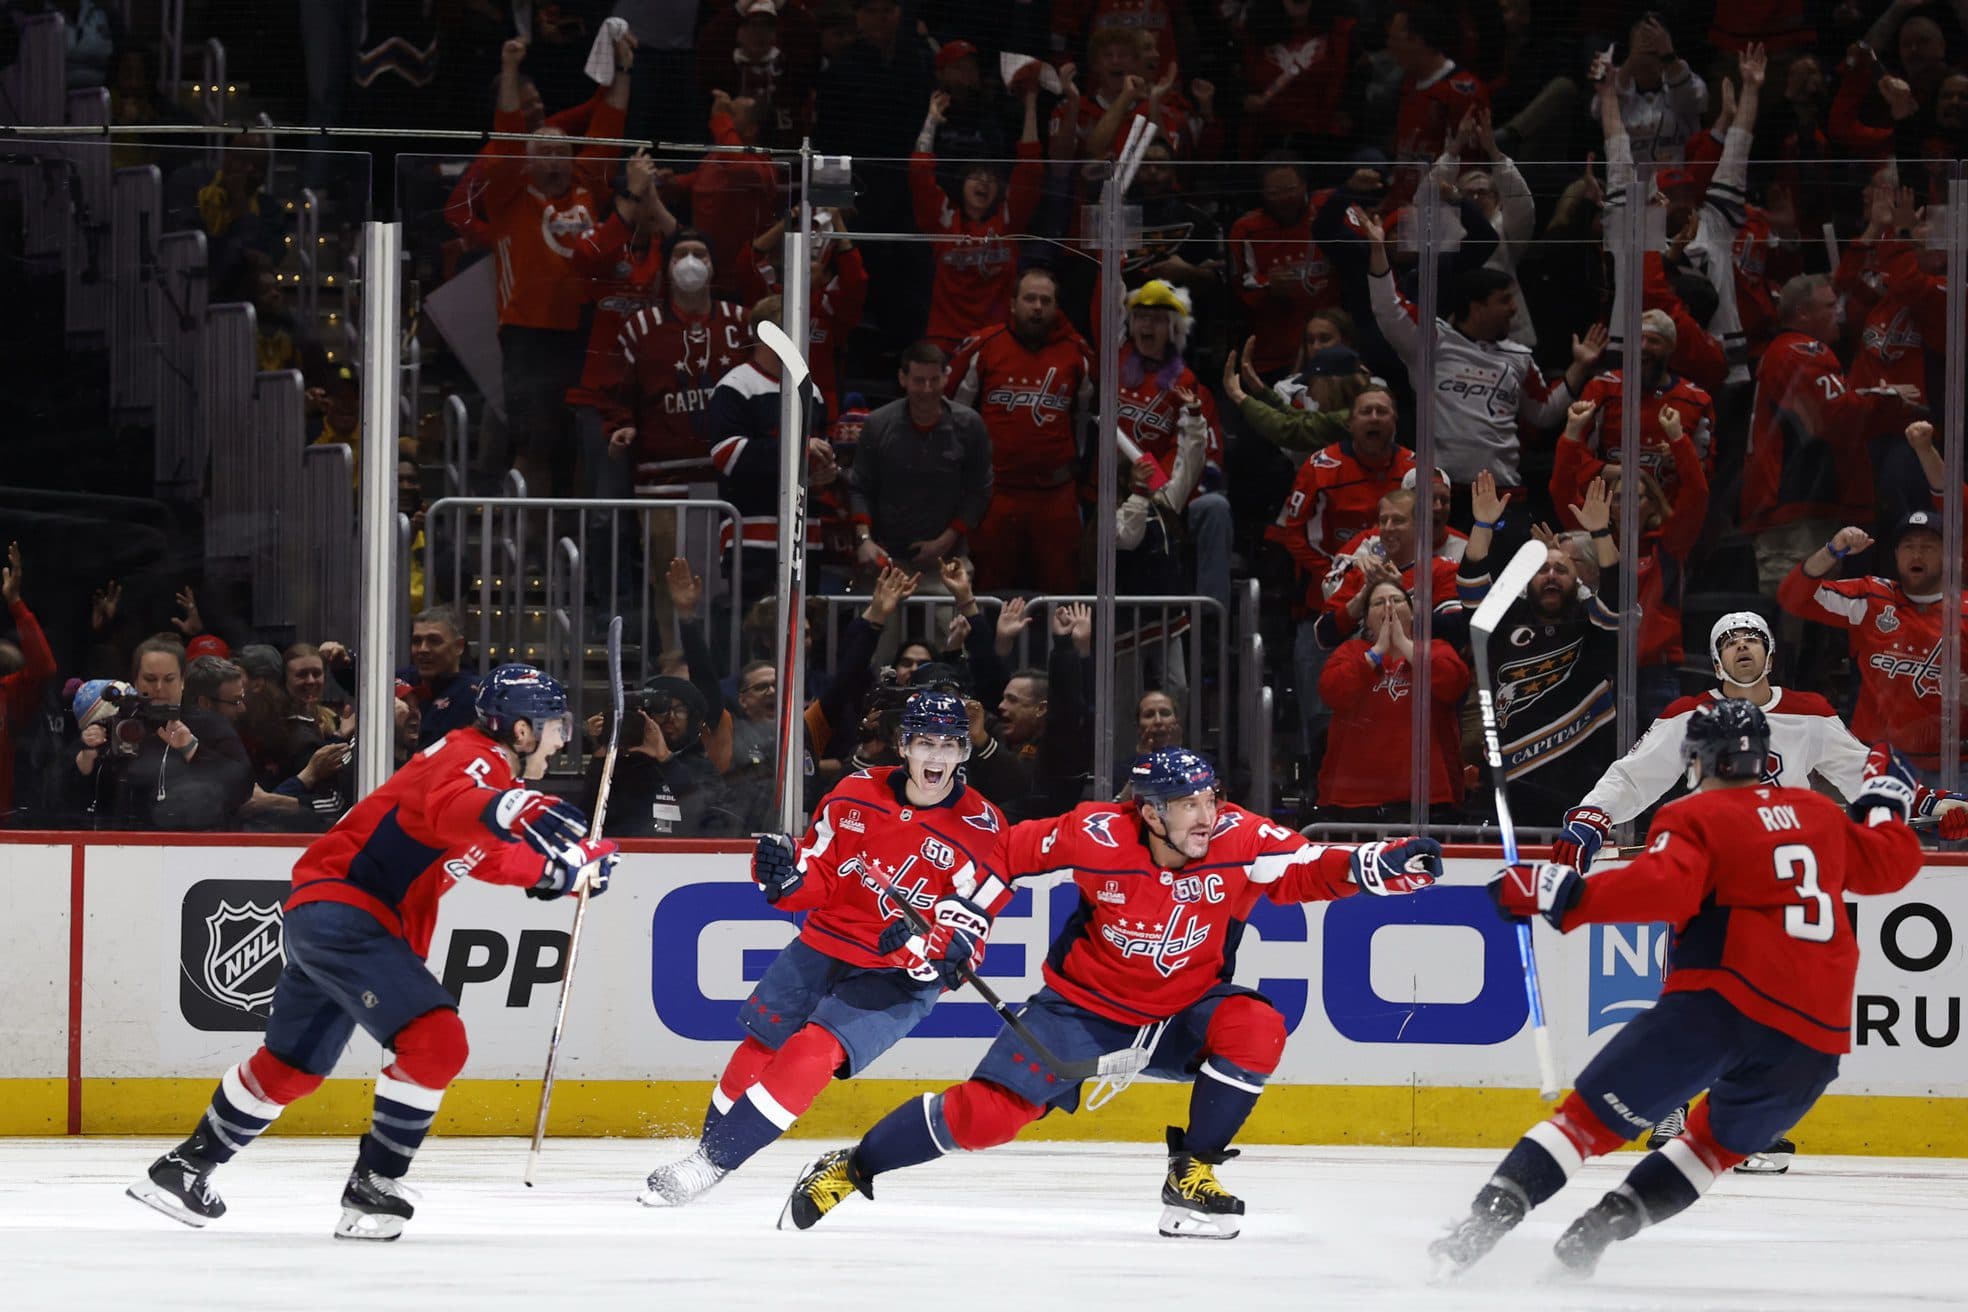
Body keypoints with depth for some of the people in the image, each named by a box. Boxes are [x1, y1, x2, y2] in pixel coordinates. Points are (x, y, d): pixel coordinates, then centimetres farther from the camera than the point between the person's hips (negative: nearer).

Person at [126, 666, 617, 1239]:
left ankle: (186, 1166, 35)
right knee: (436, 1041, -20)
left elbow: (506, 861, 25)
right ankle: (373, 1186, -14)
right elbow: (450, 809, -38)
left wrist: (579, 862, 9)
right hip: (342, 912, -11)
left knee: (292, 1066, 23)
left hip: (326, 917, 11)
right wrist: (521, 811, -55)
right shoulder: (476, 758, -15)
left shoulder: (493, 772, 17)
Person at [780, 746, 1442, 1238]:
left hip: (1182, 1008, 2)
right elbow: (1013, 851, -8)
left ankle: (1191, 1178, -10)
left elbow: (1306, 870, -19)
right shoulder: (1099, 835, -23)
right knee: (988, 1113, -12)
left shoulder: (1238, 840, -20)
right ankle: (849, 1168, 9)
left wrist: (1382, 865, -36)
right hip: (1086, 1001, -2)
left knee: (1255, 1028, -27)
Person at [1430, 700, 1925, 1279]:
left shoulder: (1696, 818, 2)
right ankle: (1595, 1232, 9)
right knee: (1719, 1142, 24)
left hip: (1722, 1005, -5)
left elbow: (1662, 889, -16)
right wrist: (1885, 799, 50)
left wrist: (1565, 895, -15)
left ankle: (1483, 1223, -16)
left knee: (1593, 1116, -2)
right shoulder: (1820, 813, 20)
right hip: (1817, 1034, 5)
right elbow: (1890, 863, 33)